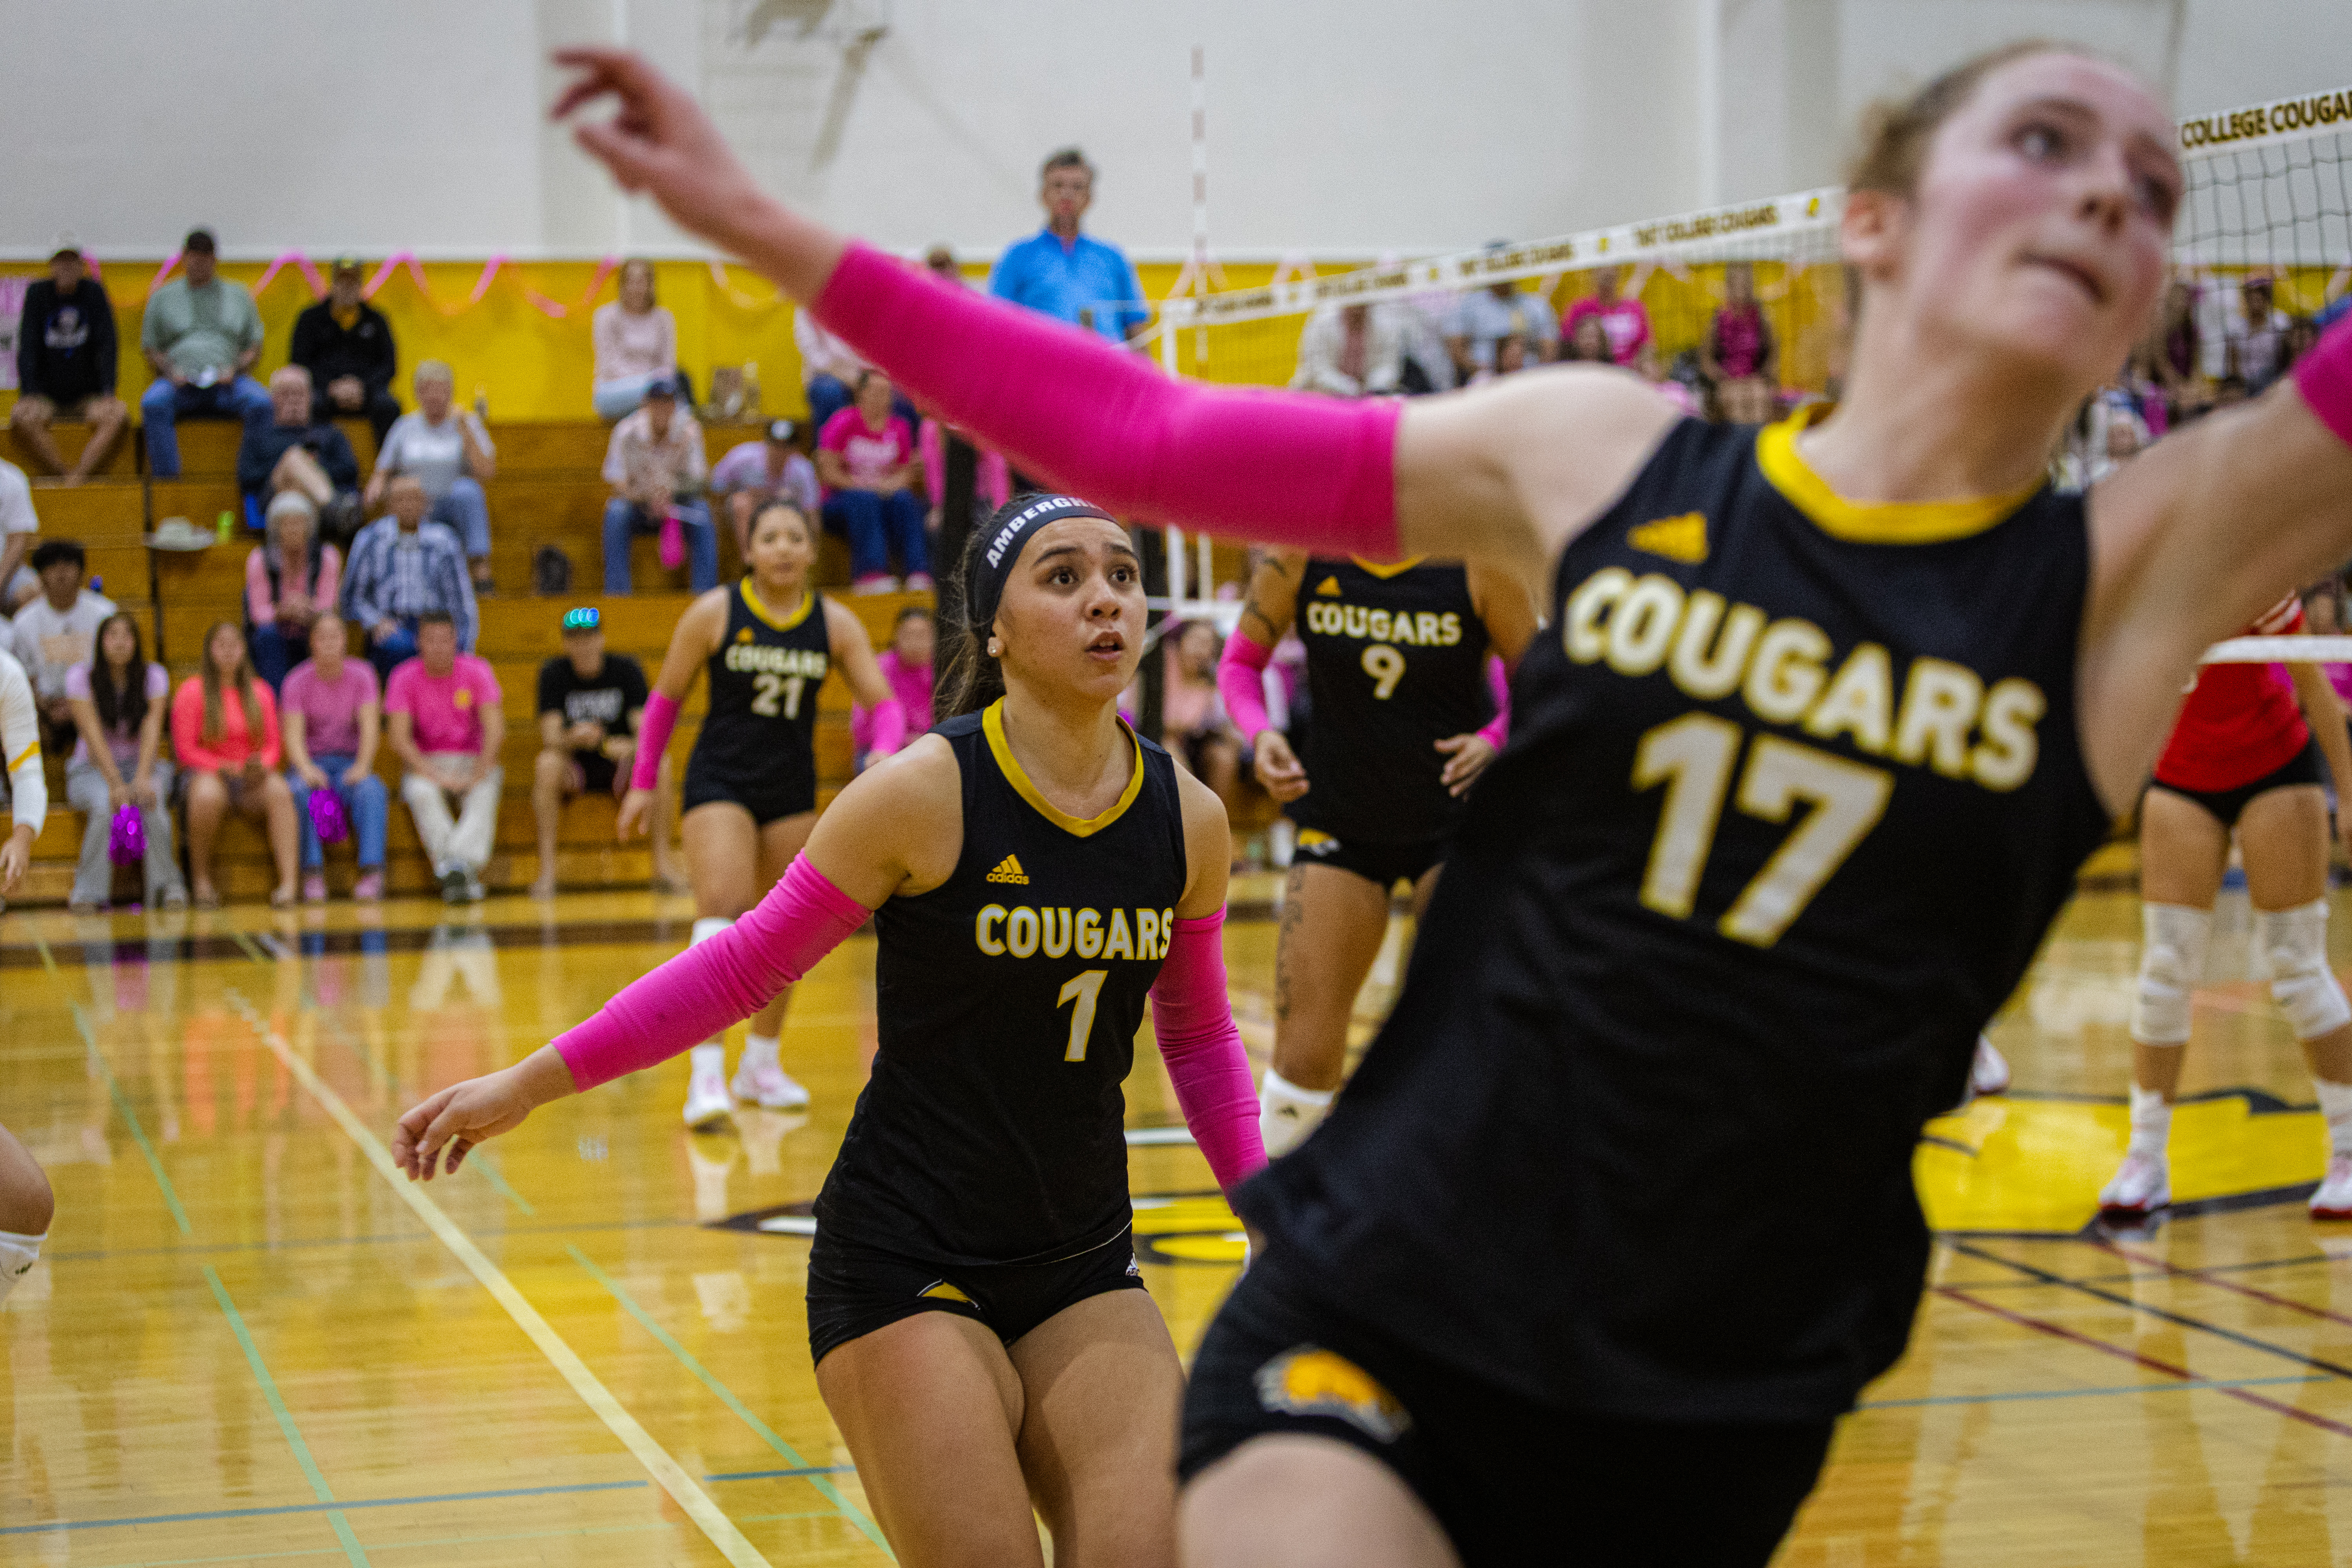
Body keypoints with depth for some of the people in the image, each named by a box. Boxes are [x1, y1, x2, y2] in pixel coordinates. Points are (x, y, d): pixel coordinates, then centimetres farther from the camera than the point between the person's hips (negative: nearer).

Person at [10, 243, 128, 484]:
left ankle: (78, 476, -39)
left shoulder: (93, 291, 3)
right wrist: (29, 395, -19)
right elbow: (27, 347, -5)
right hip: (46, 396, 0)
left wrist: (107, 394, -16)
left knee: (118, 416, -31)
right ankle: (65, 476, -32)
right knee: (21, 418, -32)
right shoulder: (38, 293, 1)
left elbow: (107, 346, -2)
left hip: (88, 396, 0)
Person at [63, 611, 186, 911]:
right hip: (92, 768, -1)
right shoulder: (81, 677, -5)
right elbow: (93, 734, -15)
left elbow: (152, 730, -11)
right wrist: (116, 784, -27)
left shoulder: (154, 675, 1)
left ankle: (169, 889, -29)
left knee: (152, 801, -33)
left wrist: (142, 779, -27)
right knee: (105, 805, -35)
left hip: (142, 763, 1)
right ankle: (89, 895, -31)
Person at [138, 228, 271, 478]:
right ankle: (165, 480, -33)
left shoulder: (238, 295, 19)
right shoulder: (163, 296, 17)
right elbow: (150, 348, 15)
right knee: (153, 403, -35)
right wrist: (170, 372, -6)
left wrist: (234, 369, -4)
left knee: (261, 403, -32)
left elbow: (255, 347, 17)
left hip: (226, 382, 0)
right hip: (179, 382, 0)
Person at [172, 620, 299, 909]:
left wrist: (261, 766, -12)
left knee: (278, 790, -33)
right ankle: (201, 877, -22)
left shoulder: (260, 693, 13)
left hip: (250, 778, 3)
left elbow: (272, 744, 12)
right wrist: (224, 767, -17)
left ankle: (288, 882, -42)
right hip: (205, 773, -3)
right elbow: (185, 749, -3)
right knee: (208, 795, -40)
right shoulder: (191, 692, 2)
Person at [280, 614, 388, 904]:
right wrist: (305, 768, -33)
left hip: (351, 763, 1)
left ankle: (373, 872, -42)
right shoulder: (298, 682, 0)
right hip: (310, 762, -1)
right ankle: (313, 875, -38)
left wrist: (363, 766, -26)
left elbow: (370, 725, -8)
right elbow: (293, 733, -12)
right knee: (302, 791, -36)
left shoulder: (361, 675, 3)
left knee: (371, 791, -34)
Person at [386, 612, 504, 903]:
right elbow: (400, 739, -10)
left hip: (473, 762, 0)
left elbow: (495, 729, -9)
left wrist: (478, 776, -21)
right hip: (424, 765, 0)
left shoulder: (476, 671, -2)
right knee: (423, 795, -34)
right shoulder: (404, 679, -3)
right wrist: (437, 777, -22)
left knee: (484, 795, -33)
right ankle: (463, 875, -48)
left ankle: (461, 863, -54)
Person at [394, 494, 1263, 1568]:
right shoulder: (926, 793, -15)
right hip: (905, 1265, -4)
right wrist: (525, 1085, -3)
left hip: (1081, 1273, 4)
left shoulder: (1188, 819, -2)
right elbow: (745, 966, -5)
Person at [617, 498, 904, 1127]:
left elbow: (883, 702, -3)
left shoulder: (835, 623, -1)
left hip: (792, 790, 4)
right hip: (720, 782, -4)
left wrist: (886, 754, -24)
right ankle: (707, 1078, -23)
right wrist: (643, 783, 1)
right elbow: (666, 698, 1)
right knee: (722, 912, -20)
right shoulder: (715, 613, -8)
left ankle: (762, 1064, 29)